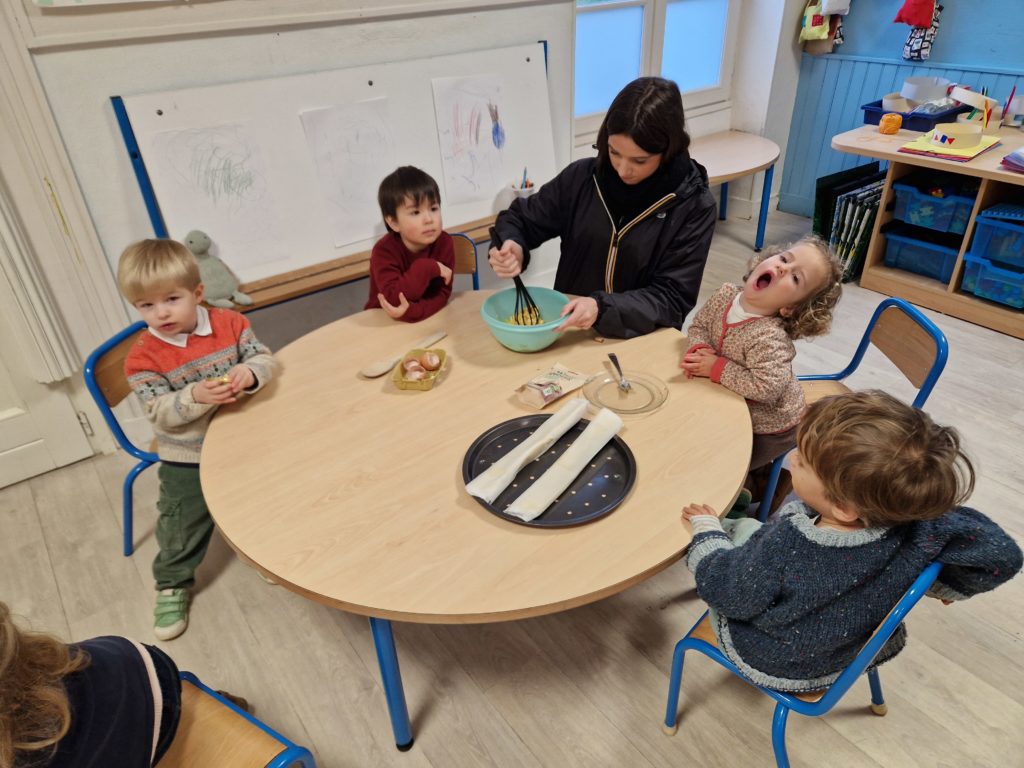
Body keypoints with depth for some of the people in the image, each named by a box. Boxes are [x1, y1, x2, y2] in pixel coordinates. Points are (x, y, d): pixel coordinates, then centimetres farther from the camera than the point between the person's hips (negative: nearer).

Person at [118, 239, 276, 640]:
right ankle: (172, 585, 36)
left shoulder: (229, 324, -11)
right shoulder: (144, 357, -17)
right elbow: (160, 412, -22)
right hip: (187, 458, -2)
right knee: (183, 526, 12)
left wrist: (249, 373, -35)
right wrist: (195, 396, -41)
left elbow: (264, 358, -13)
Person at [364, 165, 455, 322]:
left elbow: (441, 294, -16)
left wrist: (412, 311, -33)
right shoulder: (384, 251, -17)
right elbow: (394, 299, -28)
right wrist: (427, 268, -31)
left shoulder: (444, 242, -11)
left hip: (430, 318, 1)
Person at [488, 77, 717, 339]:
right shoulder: (582, 176, -4)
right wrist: (511, 247, -13)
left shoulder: (694, 206, -10)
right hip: (569, 333, 2)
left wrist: (603, 310, -25)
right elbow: (520, 218, 9)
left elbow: (673, 299, -11)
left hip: (644, 342, -2)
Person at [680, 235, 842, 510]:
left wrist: (716, 368, -34)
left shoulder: (769, 338, -36)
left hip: (769, 428, -7)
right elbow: (699, 325, -2)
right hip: (734, 407, 7)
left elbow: (767, 387, -41)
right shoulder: (726, 294, -15)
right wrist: (699, 349, -24)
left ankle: (740, 484, 30)